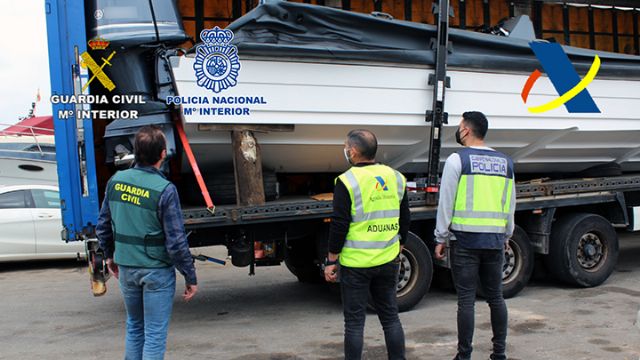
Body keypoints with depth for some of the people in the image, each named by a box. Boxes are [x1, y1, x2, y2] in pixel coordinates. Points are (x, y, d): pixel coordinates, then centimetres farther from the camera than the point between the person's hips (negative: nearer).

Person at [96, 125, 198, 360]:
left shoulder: (116, 181, -2)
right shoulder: (165, 190, -19)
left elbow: (103, 227, 8)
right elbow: (176, 242, -17)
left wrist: (110, 256, 24)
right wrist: (191, 278, -7)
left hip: (126, 268, 6)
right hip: (157, 270, -5)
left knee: (134, 327, 23)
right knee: (155, 334, 5)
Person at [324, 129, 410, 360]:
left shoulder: (347, 181, -12)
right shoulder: (395, 177, 5)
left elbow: (339, 226, -13)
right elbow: (405, 220, 12)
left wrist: (331, 261, -4)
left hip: (355, 263, -5)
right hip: (388, 262, 5)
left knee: (354, 321, 4)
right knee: (390, 316, 15)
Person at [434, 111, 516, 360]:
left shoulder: (458, 160, -7)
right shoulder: (505, 162, 10)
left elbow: (446, 202, -8)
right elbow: (510, 205, 15)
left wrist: (441, 239, -1)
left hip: (466, 239, -5)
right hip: (495, 241, 5)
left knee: (466, 300, -1)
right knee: (495, 296, 14)